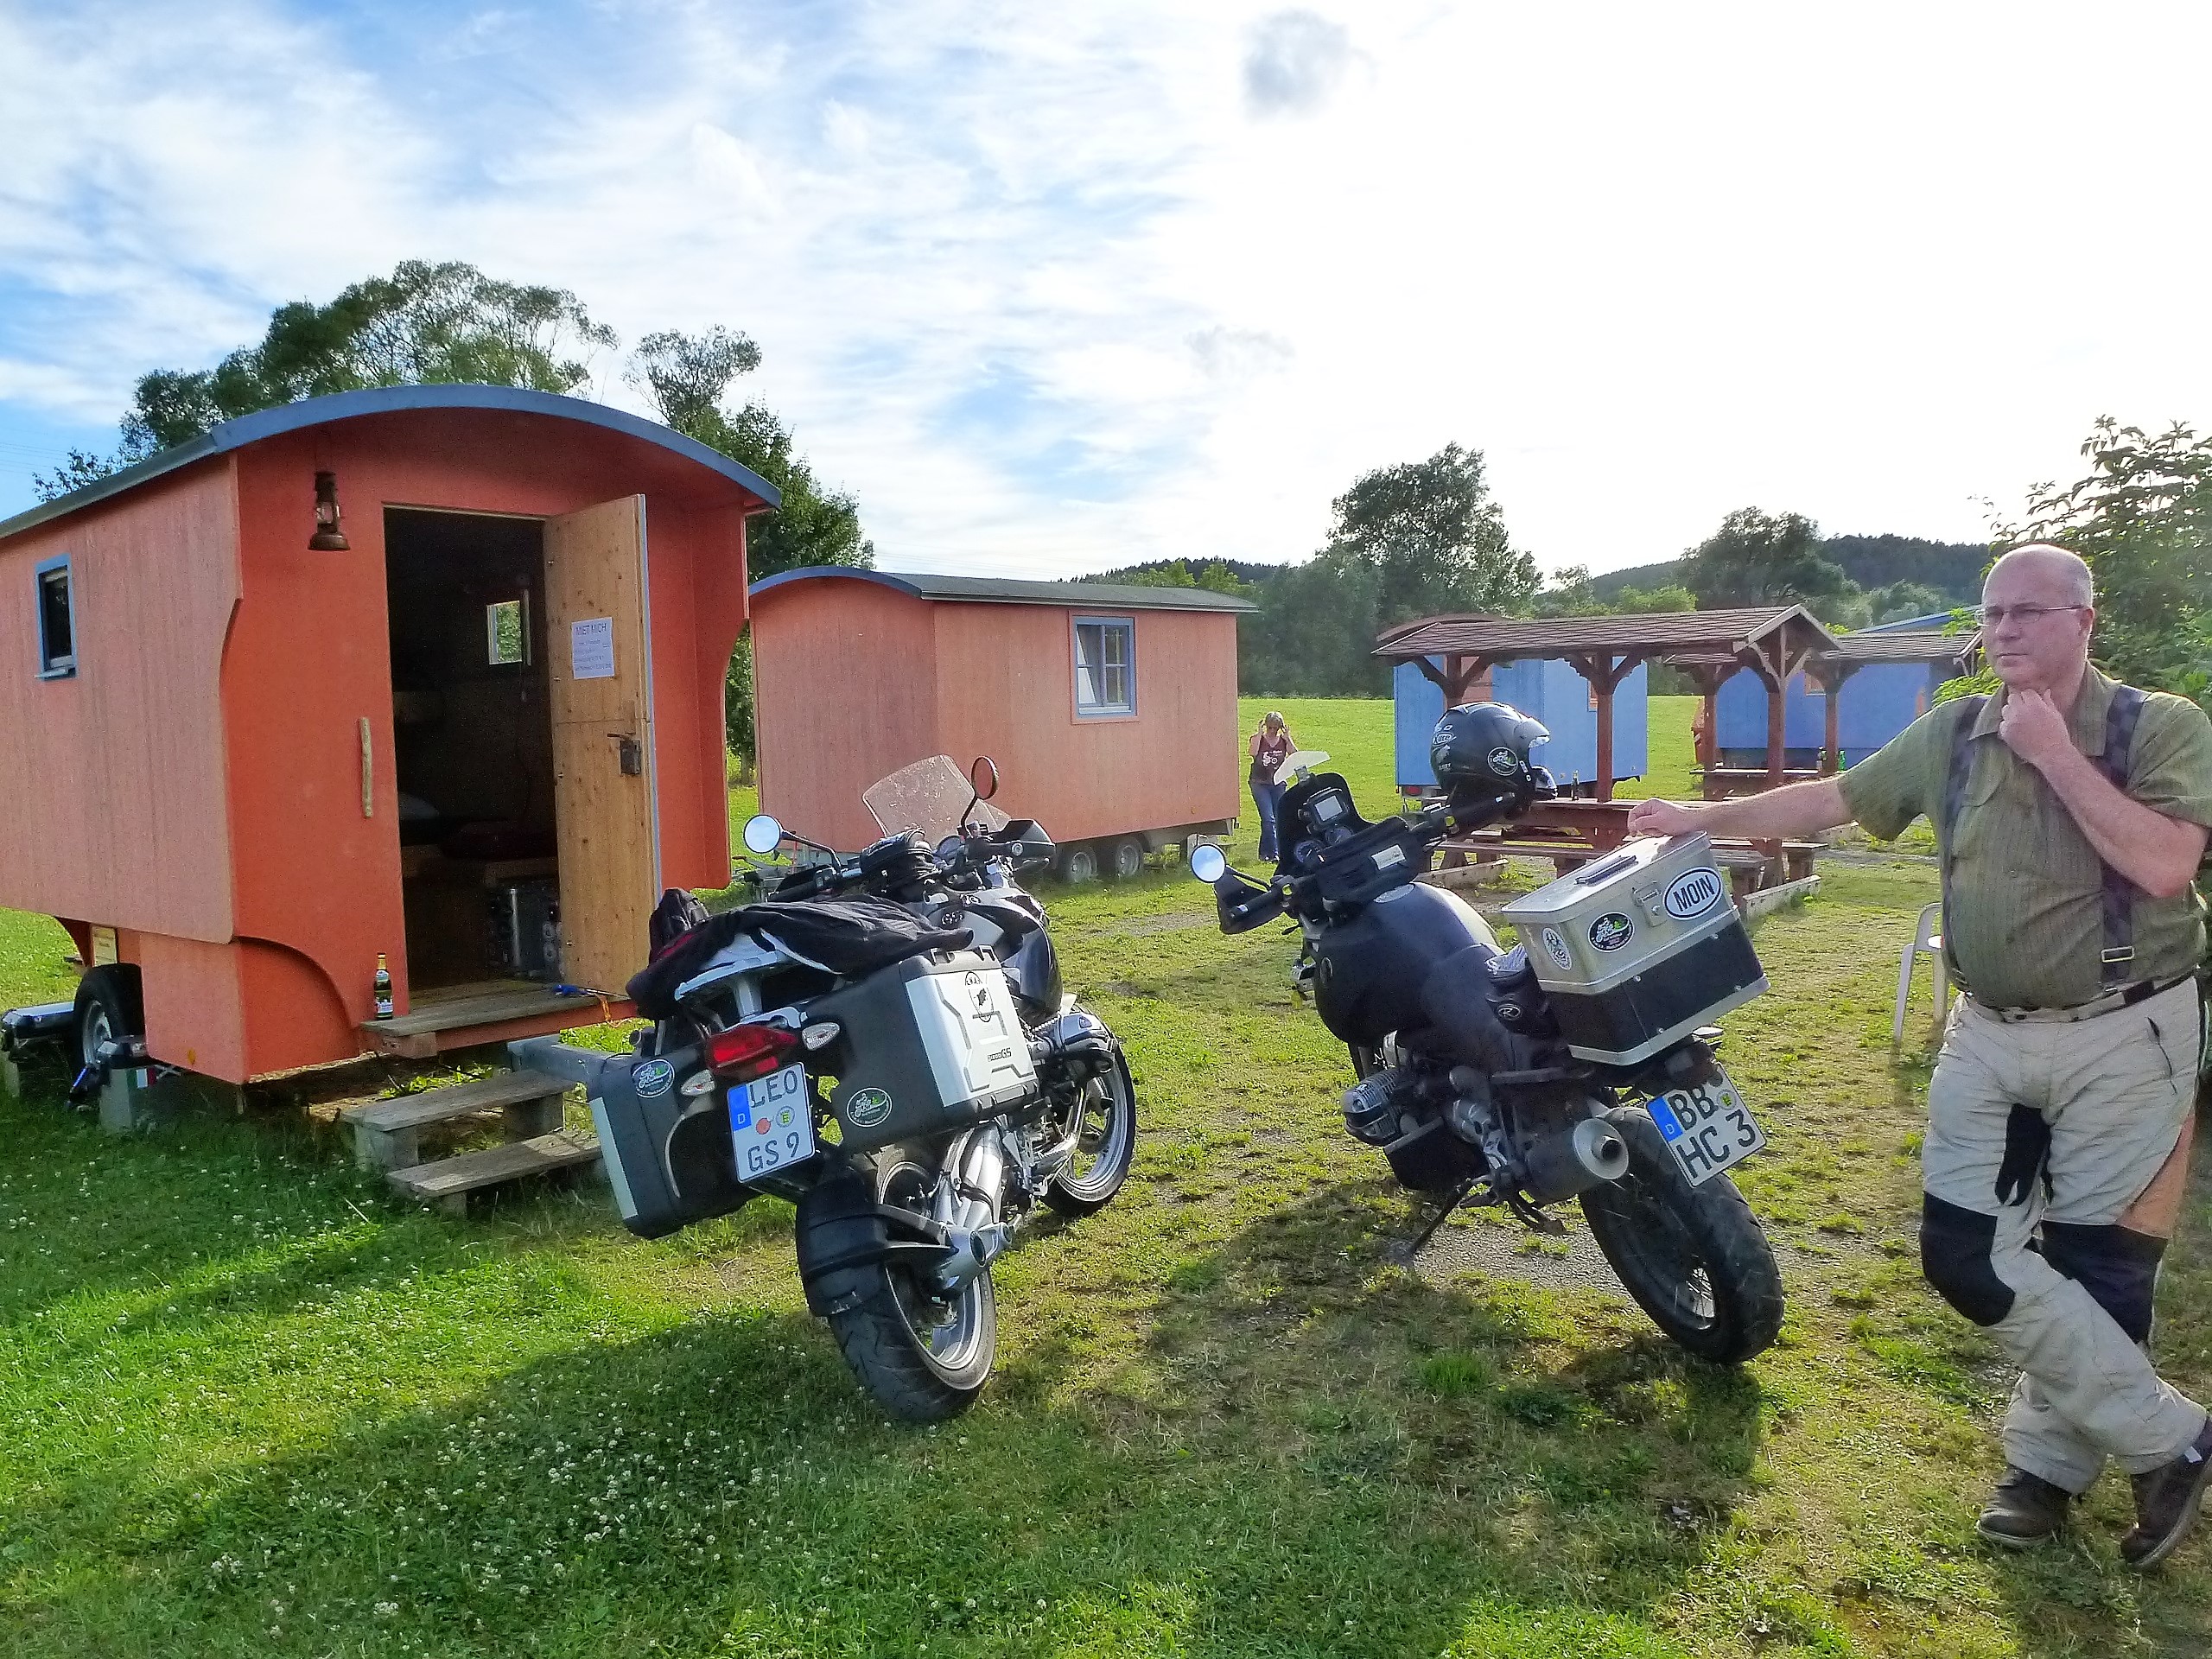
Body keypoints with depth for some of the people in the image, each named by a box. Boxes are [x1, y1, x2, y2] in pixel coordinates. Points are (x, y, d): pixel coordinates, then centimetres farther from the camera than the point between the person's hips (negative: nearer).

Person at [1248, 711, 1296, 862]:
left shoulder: (1284, 740, 5)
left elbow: (1295, 755, -10)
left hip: (1278, 784, 4)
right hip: (1260, 784, -4)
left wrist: (1287, 737, -12)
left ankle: (1265, 853, 17)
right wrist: (1260, 733, -17)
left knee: (1278, 819, 6)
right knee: (1269, 819, -14)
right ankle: (1273, 852, -11)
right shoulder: (1258, 738, -1)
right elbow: (1252, 752, -22)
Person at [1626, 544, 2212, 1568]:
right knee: (1963, 1254, 2)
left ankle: (2053, 1459, 27)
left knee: (2096, 1269, 6)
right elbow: (1830, 798, 9)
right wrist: (1702, 818, 7)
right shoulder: (1952, 732, 3)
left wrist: (2053, 753, -20)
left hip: (2122, 1036, -4)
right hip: (1990, 1035, 5)